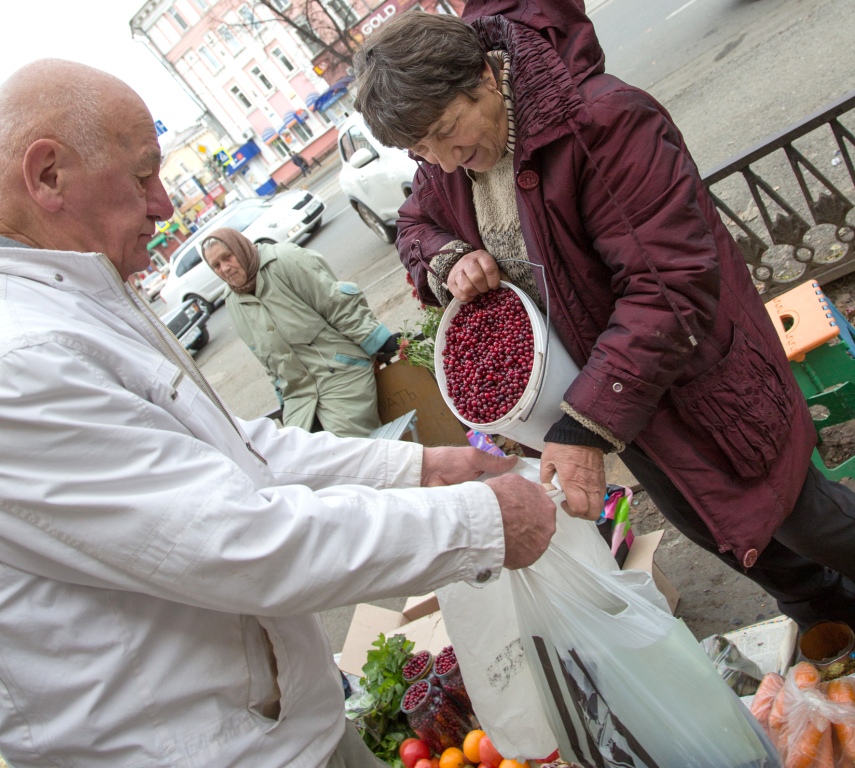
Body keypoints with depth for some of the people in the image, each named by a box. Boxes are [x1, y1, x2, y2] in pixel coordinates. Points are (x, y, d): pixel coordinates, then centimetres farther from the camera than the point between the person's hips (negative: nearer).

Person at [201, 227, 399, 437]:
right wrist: (284, 396, 20)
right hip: (297, 396, 6)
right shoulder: (234, 303, 14)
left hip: (340, 371, -6)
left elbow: (341, 304, -11)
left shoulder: (285, 259, -8)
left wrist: (380, 342, -13)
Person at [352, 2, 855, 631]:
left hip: (694, 376, -7)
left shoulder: (605, 120, -31)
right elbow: (416, 227, 13)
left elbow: (671, 286, -34)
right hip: (593, 380, 8)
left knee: (792, 510, 8)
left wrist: (586, 426, -37)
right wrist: (448, 260, -13)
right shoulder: (443, 160, -6)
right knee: (697, 518, 23)